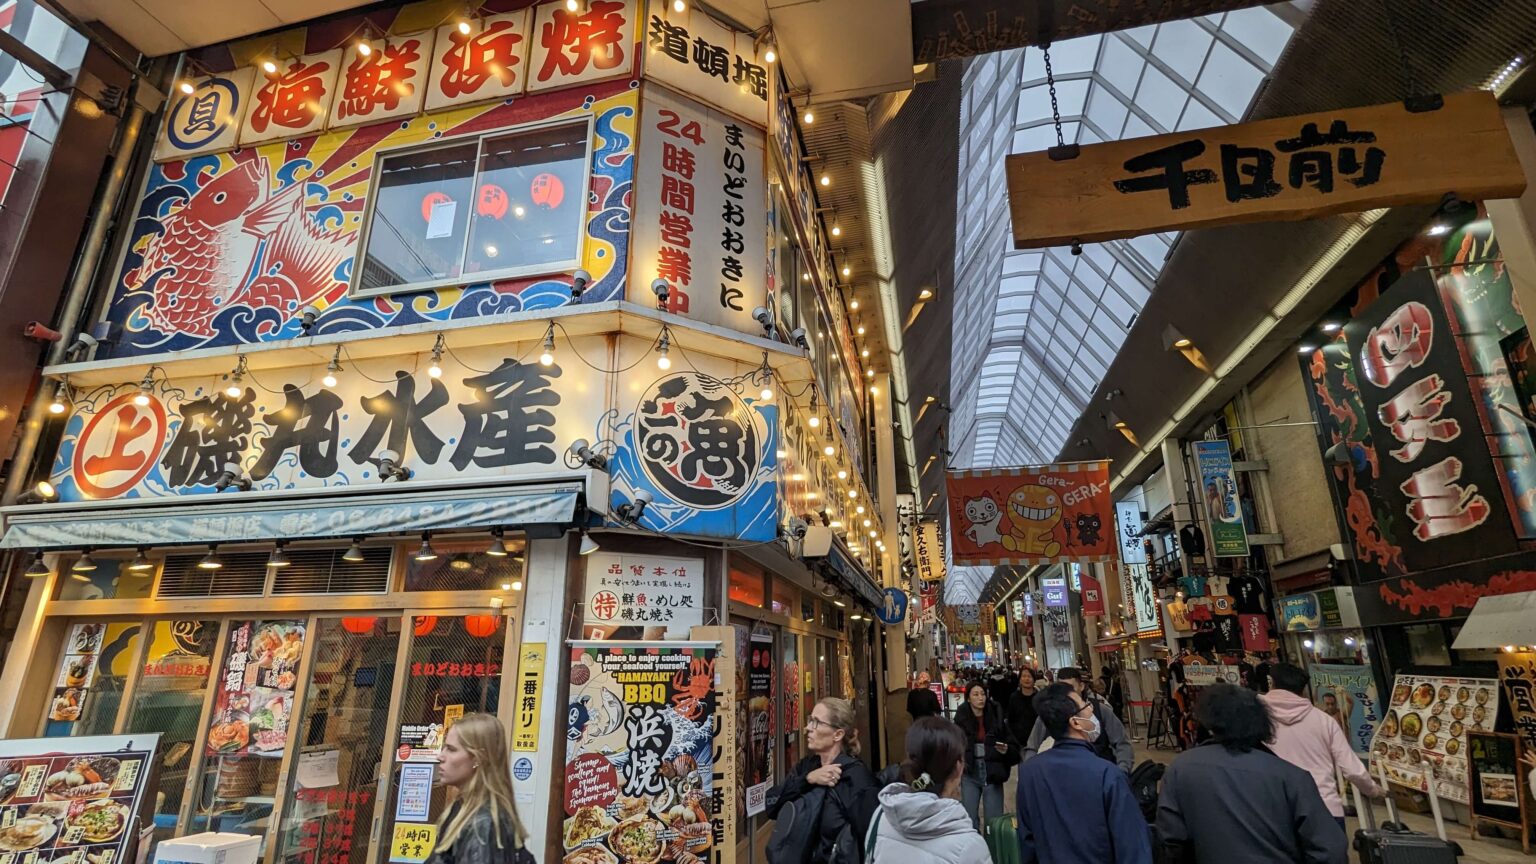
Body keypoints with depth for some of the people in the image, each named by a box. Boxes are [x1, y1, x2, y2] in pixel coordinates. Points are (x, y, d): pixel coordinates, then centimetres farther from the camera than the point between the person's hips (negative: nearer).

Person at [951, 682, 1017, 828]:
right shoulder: (961, 719, -3)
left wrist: (1006, 750, -20)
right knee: (970, 818, 7)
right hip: (970, 775, 1)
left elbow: (1014, 747, 0)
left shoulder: (997, 717, -4)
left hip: (992, 775, 0)